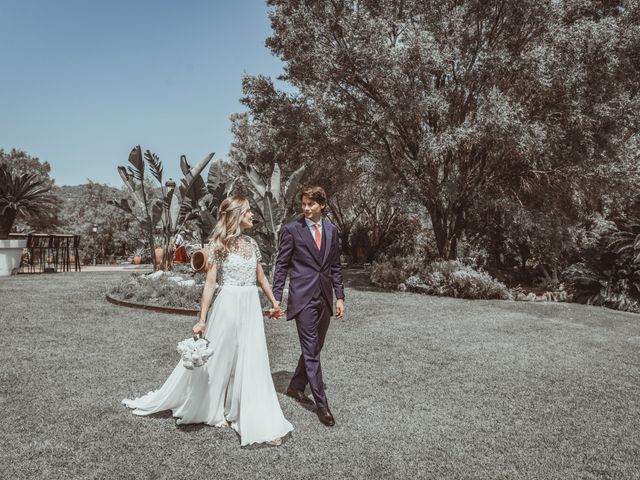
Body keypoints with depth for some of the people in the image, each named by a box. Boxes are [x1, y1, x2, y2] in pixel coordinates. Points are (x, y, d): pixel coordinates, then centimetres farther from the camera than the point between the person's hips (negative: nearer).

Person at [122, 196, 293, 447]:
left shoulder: (251, 243, 8)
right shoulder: (218, 244, -7)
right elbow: (210, 283, -9)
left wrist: (274, 302, 21)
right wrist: (202, 320, -11)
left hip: (251, 308, 5)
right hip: (228, 306, -5)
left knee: (252, 365, 7)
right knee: (216, 359, 8)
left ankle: (261, 423, 16)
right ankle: (211, 409, 31)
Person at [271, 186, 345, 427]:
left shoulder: (331, 229, 10)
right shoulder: (291, 230, -4)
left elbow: (335, 266, 14)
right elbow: (281, 265, -2)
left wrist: (339, 296, 9)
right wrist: (276, 298, -6)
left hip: (324, 298, 5)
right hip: (303, 298, -5)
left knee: (315, 347, 14)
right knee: (311, 350, -3)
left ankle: (296, 386, 34)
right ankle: (321, 403, 5)